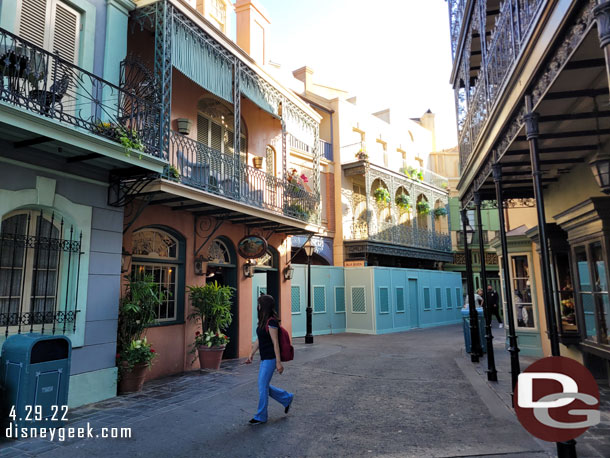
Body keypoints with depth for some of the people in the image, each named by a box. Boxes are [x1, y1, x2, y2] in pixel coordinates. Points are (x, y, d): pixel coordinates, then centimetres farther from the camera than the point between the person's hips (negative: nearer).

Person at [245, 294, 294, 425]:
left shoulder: (271, 322, -18)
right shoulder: (263, 321, 10)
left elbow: (275, 343, -19)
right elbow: (258, 340, 17)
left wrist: (278, 362, -18)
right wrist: (251, 354, 18)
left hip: (270, 359, -9)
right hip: (264, 359, 9)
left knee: (263, 386, 0)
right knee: (264, 386, 15)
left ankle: (261, 416, 15)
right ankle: (287, 398, 30)